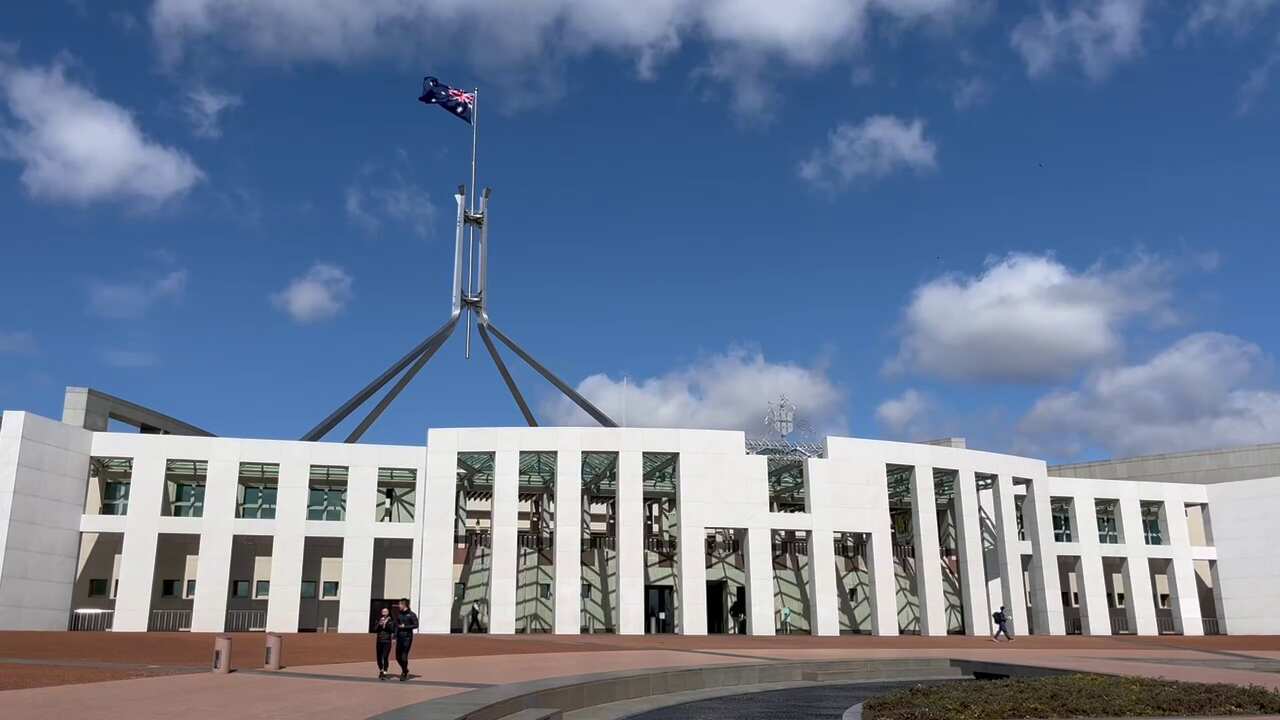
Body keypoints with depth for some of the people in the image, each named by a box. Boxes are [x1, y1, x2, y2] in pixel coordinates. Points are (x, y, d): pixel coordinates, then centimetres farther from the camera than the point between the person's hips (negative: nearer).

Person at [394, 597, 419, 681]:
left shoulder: (412, 614, -5)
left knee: (404, 657, -8)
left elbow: (416, 625, -10)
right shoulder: (399, 614, 12)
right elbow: (397, 626, 12)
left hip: (407, 637, -6)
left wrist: (405, 626, -14)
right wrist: (395, 637, 7)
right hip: (400, 637, 6)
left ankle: (404, 674, 4)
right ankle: (405, 670, 28)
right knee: (398, 657, 7)